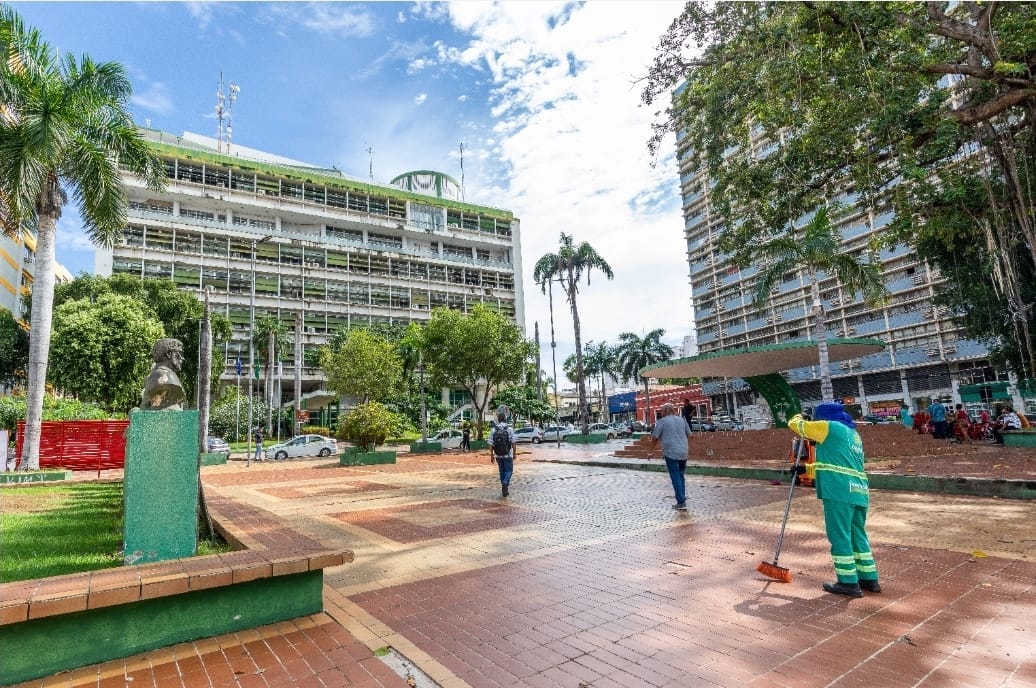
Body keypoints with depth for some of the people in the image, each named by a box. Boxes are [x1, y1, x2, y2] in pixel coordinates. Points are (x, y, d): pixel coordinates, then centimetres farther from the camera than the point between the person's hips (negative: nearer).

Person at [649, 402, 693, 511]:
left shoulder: (661, 421, -5)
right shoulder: (682, 419, 10)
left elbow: (655, 438, -4)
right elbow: (689, 435, 16)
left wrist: (651, 452, 7)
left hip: (671, 453, -5)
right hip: (684, 453, 5)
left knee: (676, 478, 0)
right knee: (681, 476, 18)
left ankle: (681, 503, 0)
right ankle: (682, 499, 20)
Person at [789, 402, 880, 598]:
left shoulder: (830, 427, -1)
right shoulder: (853, 434, 25)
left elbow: (796, 425, 5)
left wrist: (798, 418, 28)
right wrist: (806, 469, 30)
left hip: (840, 491, -9)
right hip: (859, 491, 9)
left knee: (839, 536, -2)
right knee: (858, 534, 17)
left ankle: (849, 583, 2)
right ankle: (869, 579, 22)